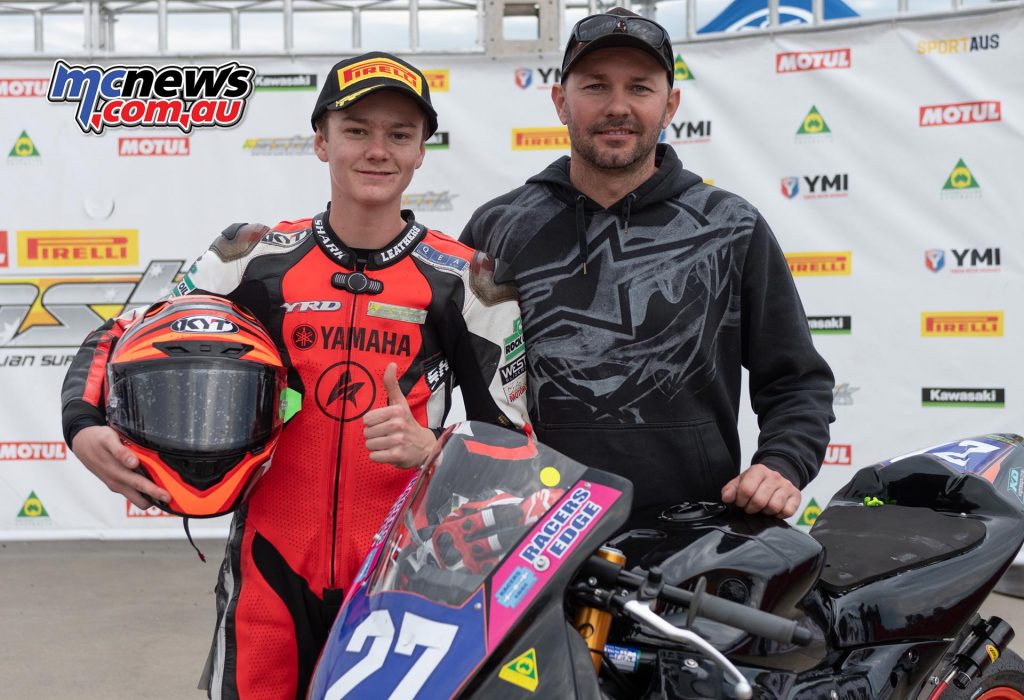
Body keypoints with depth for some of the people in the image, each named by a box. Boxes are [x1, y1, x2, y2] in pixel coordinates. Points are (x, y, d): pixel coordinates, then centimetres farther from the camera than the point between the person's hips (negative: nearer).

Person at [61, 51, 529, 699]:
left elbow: (509, 436, 1)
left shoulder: (466, 281, -2)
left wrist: (430, 446, -19)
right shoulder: (256, 260, 2)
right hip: (272, 570, 1)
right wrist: (86, 428, -10)